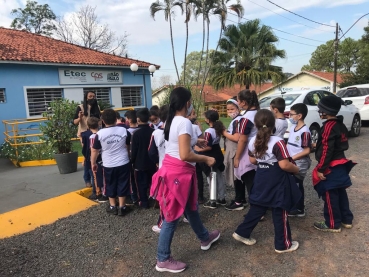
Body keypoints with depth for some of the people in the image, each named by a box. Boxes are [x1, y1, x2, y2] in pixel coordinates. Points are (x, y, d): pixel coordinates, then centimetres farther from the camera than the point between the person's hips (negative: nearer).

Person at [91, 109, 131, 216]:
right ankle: (122, 207, 17)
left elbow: (94, 150, -3)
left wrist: (93, 163, 11)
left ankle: (112, 206, 26)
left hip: (108, 165, 0)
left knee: (110, 185, 16)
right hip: (123, 163, 1)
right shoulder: (124, 131, -6)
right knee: (122, 185, 10)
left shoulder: (100, 133, -11)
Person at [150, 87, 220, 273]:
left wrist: (193, 141, 25)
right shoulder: (184, 122, -20)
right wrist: (206, 159, -12)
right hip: (179, 171, -10)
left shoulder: (171, 120, 8)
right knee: (172, 216, 4)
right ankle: (163, 260, 21)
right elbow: (185, 155, -26)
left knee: (191, 207, 26)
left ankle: (205, 238, 48)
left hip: (172, 168, 10)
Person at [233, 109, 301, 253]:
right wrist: (296, 169, -4)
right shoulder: (278, 142, -19)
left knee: (257, 208, 18)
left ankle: (242, 232, 25)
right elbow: (284, 165, -22)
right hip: (277, 181, -6)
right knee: (280, 213, 7)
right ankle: (283, 245, 22)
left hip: (261, 179, 6)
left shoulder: (253, 141, 0)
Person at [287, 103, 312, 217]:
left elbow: (307, 150, -22)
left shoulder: (304, 131, -20)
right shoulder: (293, 127, 6)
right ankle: (296, 207, 30)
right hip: (292, 163, 8)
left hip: (300, 164, -8)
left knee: (297, 185, 4)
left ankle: (299, 209, 20)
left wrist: (292, 158, -22)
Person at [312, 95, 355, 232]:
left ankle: (333, 224, 13)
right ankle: (346, 220, 30)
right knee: (340, 193, 19)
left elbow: (326, 150, -23)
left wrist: (321, 169, -19)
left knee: (329, 195, 2)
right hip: (340, 164, 10)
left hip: (331, 167, -10)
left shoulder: (329, 126, -20)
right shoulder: (340, 124, 9)